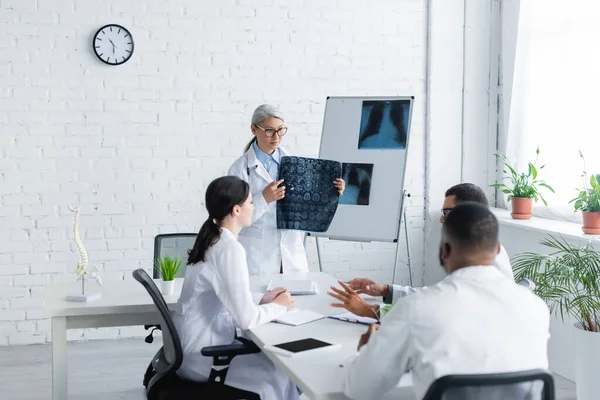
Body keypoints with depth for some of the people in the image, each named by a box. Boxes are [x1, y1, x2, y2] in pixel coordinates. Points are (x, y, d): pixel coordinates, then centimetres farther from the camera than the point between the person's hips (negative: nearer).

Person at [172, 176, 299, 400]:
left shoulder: (212, 240, 7)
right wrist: (278, 306, -6)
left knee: (270, 357, 15)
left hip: (194, 345, 9)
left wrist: (262, 301, 4)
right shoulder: (229, 249, -21)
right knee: (279, 373, 3)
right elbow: (246, 319, -23)